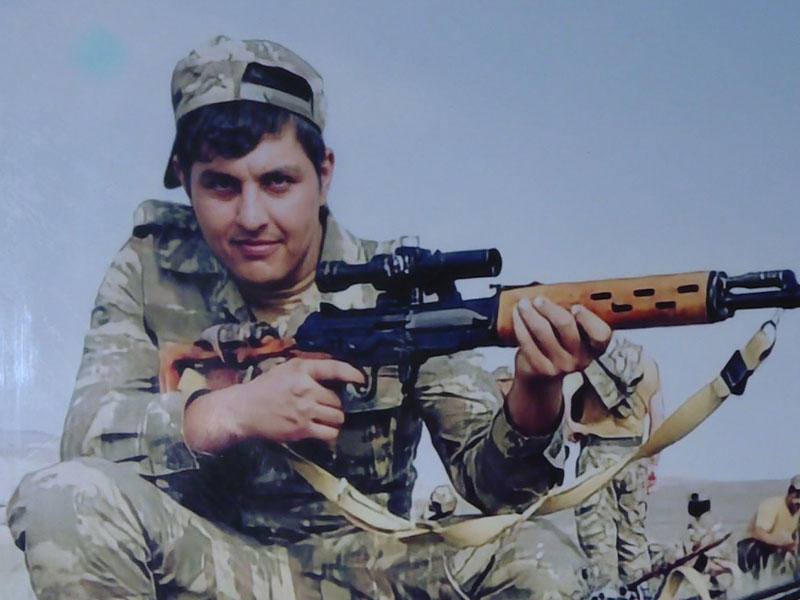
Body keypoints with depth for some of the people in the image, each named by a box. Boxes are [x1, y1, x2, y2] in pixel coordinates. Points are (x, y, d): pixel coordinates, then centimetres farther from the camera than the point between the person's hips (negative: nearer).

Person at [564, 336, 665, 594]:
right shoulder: (647, 363, 11)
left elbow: (561, 393, -22)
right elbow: (658, 418, 11)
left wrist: (569, 425, -7)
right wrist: (652, 460, 19)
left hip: (597, 453, -4)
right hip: (634, 454, 4)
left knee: (598, 533, 0)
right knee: (633, 531, 13)